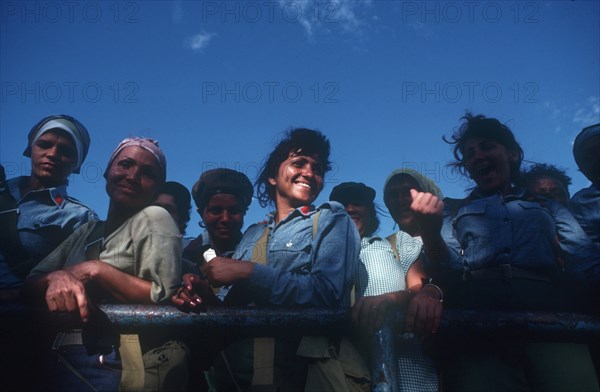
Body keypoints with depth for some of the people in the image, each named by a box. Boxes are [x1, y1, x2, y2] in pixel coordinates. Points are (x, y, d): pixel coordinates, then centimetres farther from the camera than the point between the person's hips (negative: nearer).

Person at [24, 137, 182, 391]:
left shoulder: (153, 218, -4)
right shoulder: (86, 232, 16)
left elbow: (164, 301, -13)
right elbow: (31, 283, 7)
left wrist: (96, 271, -16)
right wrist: (56, 278, -15)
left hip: (108, 366, -6)